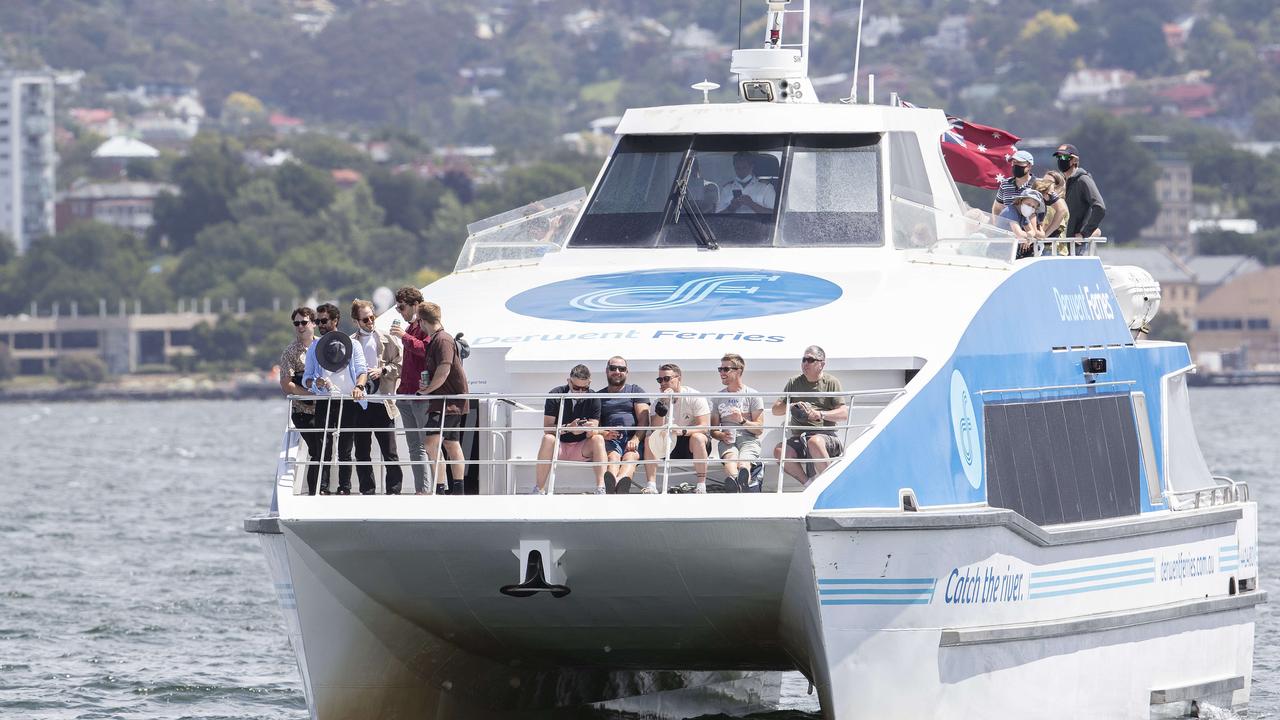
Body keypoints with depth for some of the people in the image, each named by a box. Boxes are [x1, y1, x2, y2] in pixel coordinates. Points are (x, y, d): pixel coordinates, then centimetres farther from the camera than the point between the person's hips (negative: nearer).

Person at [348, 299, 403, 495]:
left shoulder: (386, 339, 6)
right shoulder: (350, 342, 7)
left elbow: (399, 365, 5)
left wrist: (382, 371, -10)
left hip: (382, 403, -1)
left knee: (389, 450, -3)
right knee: (362, 452, 5)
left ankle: (394, 490, 2)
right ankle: (367, 491, 12)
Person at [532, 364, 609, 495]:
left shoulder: (593, 398, -3)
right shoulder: (556, 395, -8)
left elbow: (593, 433, -11)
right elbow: (547, 428, -15)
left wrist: (591, 430, -37)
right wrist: (568, 428, -32)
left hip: (582, 449, 1)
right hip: (558, 447, -1)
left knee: (598, 439, -27)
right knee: (548, 439, -33)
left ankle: (600, 488, -37)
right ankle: (539, 489, -32)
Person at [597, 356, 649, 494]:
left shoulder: (635, 391, 21)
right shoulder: (599, 396, 26)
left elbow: (644, 420, 7)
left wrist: (636, 439, -12)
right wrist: (604, 434, -10)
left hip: (633, 438, -1)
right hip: (610, 440, 1)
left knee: (630, 457, -35)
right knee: (613, 457, -34)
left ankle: (620, 482, -71)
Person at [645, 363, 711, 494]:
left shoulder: (695, 397, -11)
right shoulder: (658, 402, 0)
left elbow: (704, 427, -20)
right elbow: (656, 430, -13)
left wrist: (682, 431, -37)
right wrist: (662, 405, -24)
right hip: (669, 446, 4)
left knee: (697, 438, -36)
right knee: (650, 439, -22)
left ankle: (701, 485, -34)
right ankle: (651, 485, -27)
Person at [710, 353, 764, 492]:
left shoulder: (752, 395, 11)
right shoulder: (717, 398, 22)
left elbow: (759, 429, 7)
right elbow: (713, 430, 19)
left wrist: (742, 421, -12)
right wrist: (722, 435, -5)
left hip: (748, 439, -2)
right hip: (727, 441, 2)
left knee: (743, 463, -36)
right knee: (730, 458, -36)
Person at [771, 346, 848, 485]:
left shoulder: (831, 383, 8)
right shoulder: (794, 383, 19)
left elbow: (844, 414, 0)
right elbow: (775, 409, 19)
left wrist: (820, 414, -14)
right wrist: (792, 407, -2)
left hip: (825, 436, -4)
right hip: (798, 438, 4)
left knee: (814, 442, -40)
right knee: (779, 450, -28)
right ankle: (807, 483, -15)